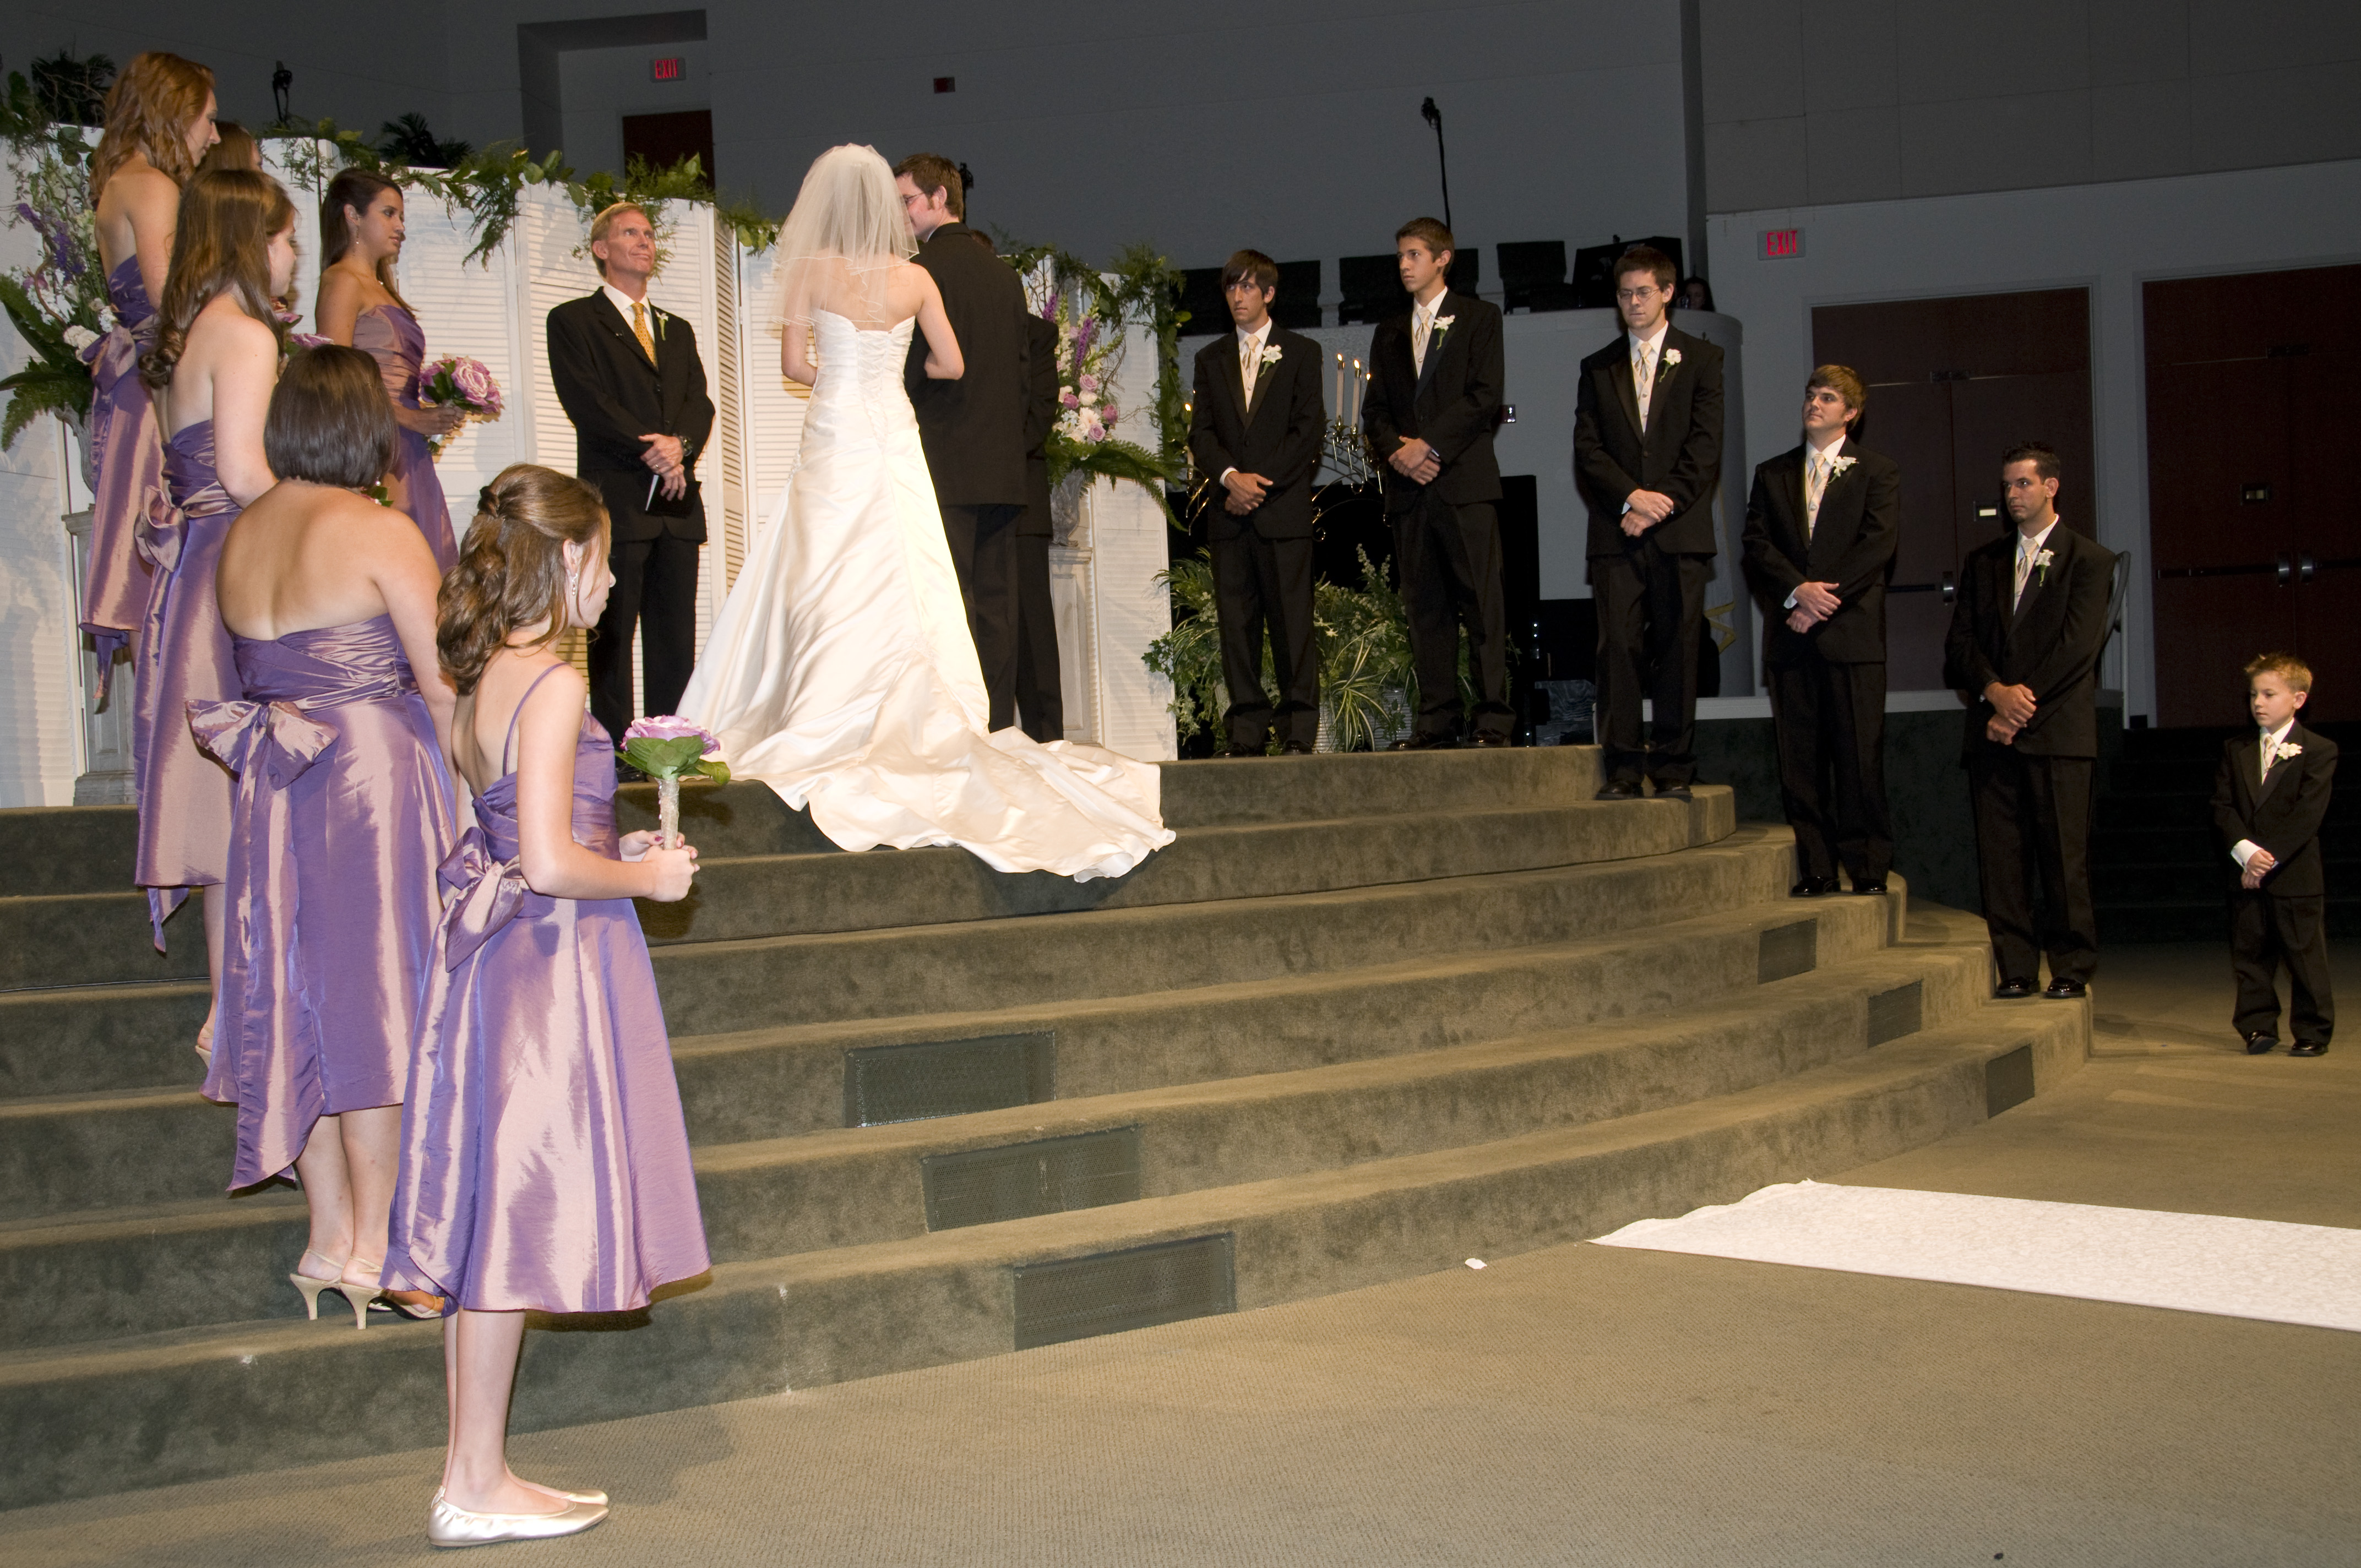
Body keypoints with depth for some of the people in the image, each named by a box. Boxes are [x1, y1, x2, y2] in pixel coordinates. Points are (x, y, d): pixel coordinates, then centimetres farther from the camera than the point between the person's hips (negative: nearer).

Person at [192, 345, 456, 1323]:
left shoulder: (240, 537, 7)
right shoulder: (380, 532, -12)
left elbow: (259, 673, 11)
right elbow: (442, 686, -10)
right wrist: (472, 790, -1)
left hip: (274, 792, 6)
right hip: (376, 779, -6)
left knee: (302, 996, 11)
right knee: (378, 995, 0)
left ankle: (328, 1238, 17)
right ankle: (372, 1248, 5)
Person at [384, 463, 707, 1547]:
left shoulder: (481, 686, 10)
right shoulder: (552, 686, -17)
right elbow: (551, 865, -22)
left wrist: (616, 853, 14)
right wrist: (646, 879, -7)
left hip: (493, 955, 9)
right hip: (551, 965, -9)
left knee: (493, 1219, 12)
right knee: (515, 1220, -1)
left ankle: (477, 1476, 21)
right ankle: (475, 1489, 7)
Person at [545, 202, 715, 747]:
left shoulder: (678, 330, 24)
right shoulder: (573, 321, 5)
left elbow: (700, 404, 11)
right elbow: (588, 404, -7)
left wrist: (679, 445, -10)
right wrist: (651, 449, -14)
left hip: (677, 502, 5)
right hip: (617, 501, -5)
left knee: (677, 640, 4)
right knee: (613, 634, -5)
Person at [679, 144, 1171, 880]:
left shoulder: (811, 271, -6)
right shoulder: (916, 279, 2)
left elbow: (793, 364, -5)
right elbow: (952, 365, 7)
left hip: (836, 438, -3)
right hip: (896, 439, 3)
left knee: (832, 587, -1)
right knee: (908, 584, 4)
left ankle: (828, 729, -4)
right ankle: (924, 718, 3)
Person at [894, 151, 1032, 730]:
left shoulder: (925, 266, -7)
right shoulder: (1005, 274, 16)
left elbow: (918, 363, -14)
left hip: (945, 465, -7)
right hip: (1004, 467, 7)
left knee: (951, 601, -8)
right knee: (996, 601, 7)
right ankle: (999, 727, 7)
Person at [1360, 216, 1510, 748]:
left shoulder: (1478, 317, 6)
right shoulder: (1389, 332, 20)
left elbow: (1484, 395, -5)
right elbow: (1375, 409, 16)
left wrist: (1429, 445, -12)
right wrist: (1395, 450, -5)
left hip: (1465, 480, -5)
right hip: (1408, 485, 5)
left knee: (1481, 601, -7)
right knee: (1424, 605, 3)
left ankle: (1491, 719, -8)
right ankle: (1436, 719, 6)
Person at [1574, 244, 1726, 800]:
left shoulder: (1701, 359, 9)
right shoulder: (1598, 368, 16)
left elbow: (1705, 446, 0)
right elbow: (1587, 448, 7)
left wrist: (1662, 504, -10)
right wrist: (1630, 497, -9)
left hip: (1681, 528, -1)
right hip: (1616, 531, 2)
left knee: (1677, 647, -1)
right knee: (1618, 646, -6)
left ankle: (1673, 767, 4)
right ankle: (1623, 768, -5)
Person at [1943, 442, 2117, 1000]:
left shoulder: (2089, 560, 5)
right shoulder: (1983, 562, 18)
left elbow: (2078, 646, -5)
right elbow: (1960, 640, 10)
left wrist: (2023, 702, -10)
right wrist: (1995, 692, -9)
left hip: (2058, 729, -4)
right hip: (1994, 730, 4)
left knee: (2064, 854, -5)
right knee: (1998, 854, 0)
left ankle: (2072, 970, 2)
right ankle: (2016, 969, 6)